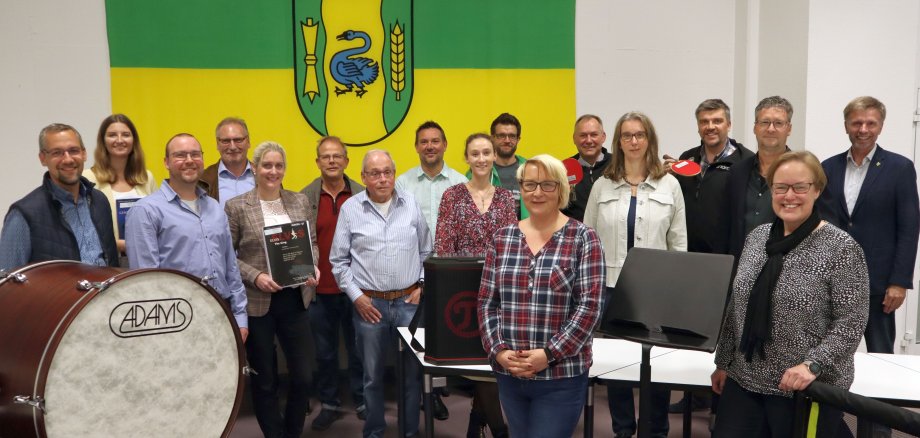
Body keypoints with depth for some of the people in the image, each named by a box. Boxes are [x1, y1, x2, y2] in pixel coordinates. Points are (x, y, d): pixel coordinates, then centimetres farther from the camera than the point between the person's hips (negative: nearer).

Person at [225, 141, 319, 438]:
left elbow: (313, 243, 12)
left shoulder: (301, 202, 6)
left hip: (295, 300, 3)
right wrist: (255, 276, -17)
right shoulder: (236, 206, -5)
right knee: (264, 379, 9)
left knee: (303, 377, 5)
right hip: (257, 302, -3)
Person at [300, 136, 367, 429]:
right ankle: (329, 404, 27)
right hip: (320, 289, 1)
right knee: (325, 352, 13)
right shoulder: (304, 198, 1)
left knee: (358, 348, 11)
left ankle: (362, 401, 27)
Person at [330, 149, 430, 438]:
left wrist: (422, 286, 2)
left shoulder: (411, 204, 3)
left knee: (414, 371, 7)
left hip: (409, 301, 1)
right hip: (369, 303, -1)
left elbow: (426, 252, 11)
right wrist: (356, 296, -4)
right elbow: (338, 260, 2)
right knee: (373, 375, 10)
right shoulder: (350, 208, -1)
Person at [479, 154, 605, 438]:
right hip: (509, 374, 4)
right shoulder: (503, 238, 7)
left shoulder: (583, 239, -4)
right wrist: (498, 351, -8)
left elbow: (589, 306, -10)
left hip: (561, 376, -4)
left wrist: (550, 354, -16)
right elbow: (487, 302, 6)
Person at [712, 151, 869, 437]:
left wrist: (812, 366, -23)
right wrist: (723, 362, 12)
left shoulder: (841, 248, -10)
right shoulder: (757, 237, 6)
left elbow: (851, 323, -13)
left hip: (808, 390, -4)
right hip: (744, 381, 5)